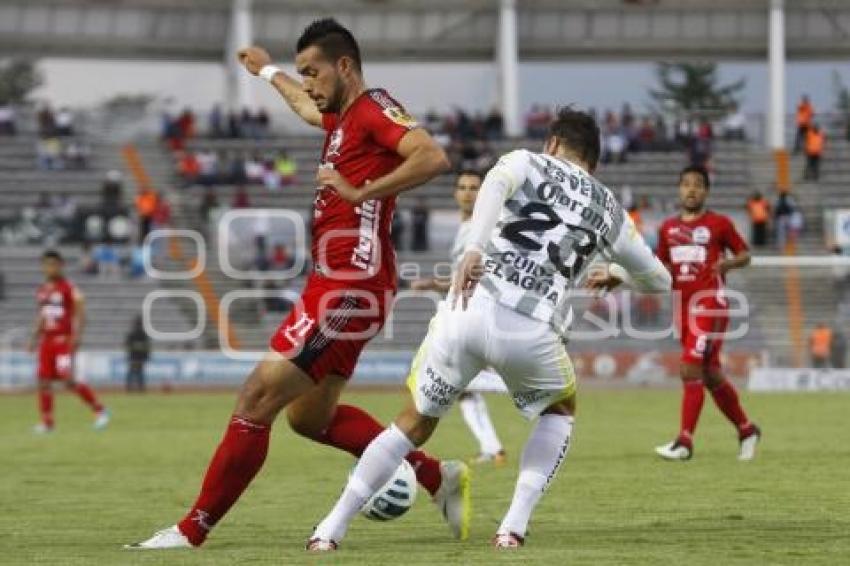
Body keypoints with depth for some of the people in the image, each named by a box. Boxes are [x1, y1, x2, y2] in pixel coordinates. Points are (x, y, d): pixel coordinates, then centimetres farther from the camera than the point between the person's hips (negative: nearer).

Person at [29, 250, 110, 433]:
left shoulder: (69, 288, -8)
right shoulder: (42, 291, 13)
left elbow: (80, 314, -10)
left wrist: (76, 337, -19)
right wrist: (34, 338, 16)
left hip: (64, 340, -7)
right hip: (47, 341, 7)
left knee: (68, 379, -15)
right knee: (43, 380, 2)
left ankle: (99, 410, -2)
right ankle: (47, 422, 11)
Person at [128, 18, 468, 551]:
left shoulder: (375, 109, -10)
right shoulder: (344, 117, 18)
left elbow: (433, 157, -27)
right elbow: (308, 107, 44)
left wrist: (361, 191, -24)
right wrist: (270, 72, 59)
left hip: (351, 286, -11)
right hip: (336, 283, 11)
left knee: (257, 399, -10)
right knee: (310, 416, 16)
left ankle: (193, 531, -6)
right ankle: (438, 477, 19)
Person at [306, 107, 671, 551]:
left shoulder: (527, 162, 19)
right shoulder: (607, 209, 24)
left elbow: (495, 184, -8)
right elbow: (659, 281, 37)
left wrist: (473, 249, -22)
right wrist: (617, 273, 59)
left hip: (469, 311, 0)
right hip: (532, 331, 0)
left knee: (416, 423, 20)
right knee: (560, 411, 31)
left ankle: (330, 530, 17)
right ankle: (514, 526, 14)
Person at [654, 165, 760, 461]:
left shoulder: (719, 223, -1)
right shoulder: (668, 228, 12)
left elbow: (744, 255, 6)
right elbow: (663, 265, 22)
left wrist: (727, 263, -15)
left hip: (710, 304, -6)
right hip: (683, 307, 6)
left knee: (690, 370, -16)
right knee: (711, 376, 12)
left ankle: (685, 442, -16)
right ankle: (746, 430, 28)